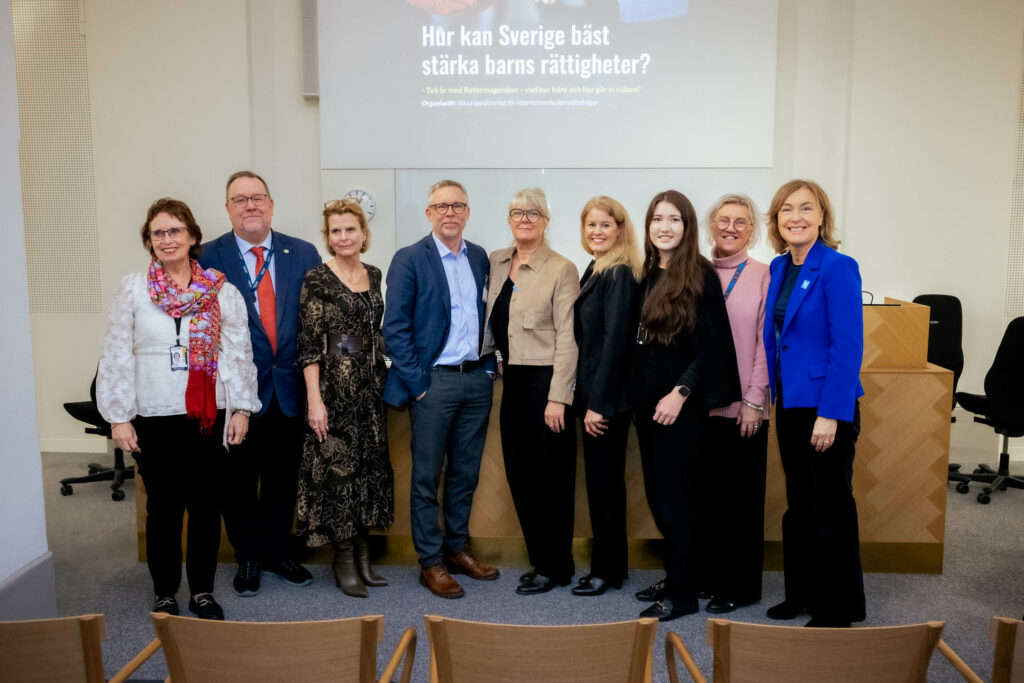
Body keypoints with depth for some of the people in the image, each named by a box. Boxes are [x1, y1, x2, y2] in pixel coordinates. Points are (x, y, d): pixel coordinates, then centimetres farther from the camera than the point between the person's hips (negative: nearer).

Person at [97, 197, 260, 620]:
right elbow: (117, 356, 1)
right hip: (154, 418, 0)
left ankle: (202, 592, 24)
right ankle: (164, 595, 24)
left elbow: (238, 352, 3)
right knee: (163, 506, 8)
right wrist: (119, 418, -2)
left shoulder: (221, 291, 2)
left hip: (208, 415, 1)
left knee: (205, 504, 8)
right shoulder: (132, 290, 1)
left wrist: (241, 409, 0)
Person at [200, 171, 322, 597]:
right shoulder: (209, 257, -4)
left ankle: (276, 552, 35)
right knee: (239, 479, 12)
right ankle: (247, 557, 32)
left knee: (283, 477, 15)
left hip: (289, 387, 2)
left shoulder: (303, 254, 2)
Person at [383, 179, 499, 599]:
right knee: (426, 477, 4)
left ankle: (457, 548, 29)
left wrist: (489, 366, 6)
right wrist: (417, 382, -12)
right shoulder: (409, 260, -5)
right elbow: (395, 328, -8)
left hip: (477, 380, 5)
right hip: (434, 381, -5)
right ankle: (430, 562, 16)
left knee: (466, 473, 14)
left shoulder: (480, 257, 11)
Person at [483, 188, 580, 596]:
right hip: (513, 380, 7)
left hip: (546, 381, -6)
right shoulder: (496, 263, 10)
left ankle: (555, 567, 18)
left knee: (551, 477, 3)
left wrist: (557, 397, -16)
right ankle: (540, 559, 26)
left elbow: (566, 338, -12)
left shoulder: (561, 270, -8)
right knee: (519, 474, 11)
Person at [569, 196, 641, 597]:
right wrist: (587, 399, 12)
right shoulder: (597, 271, 13)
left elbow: (614, 341, -19)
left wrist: (598, 403, -19)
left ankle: (606, 571, 16)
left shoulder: (619, 274, -14)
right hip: (592, 393, 9)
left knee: (604, 482, 2)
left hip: (607, 396, -9)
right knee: (601, 481, 15)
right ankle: (609, 566, 28)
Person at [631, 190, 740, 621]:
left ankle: (683, 594, 13)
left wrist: (680, 393, -18)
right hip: (647, 398, 7)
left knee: (675, 497, -1)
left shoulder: (700, 277, -9)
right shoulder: (647, 277, 10)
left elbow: (710, 347, -12)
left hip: (678, 403, -7)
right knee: (657, 494, 13)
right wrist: (637, 396, 9)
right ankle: (674, 576, 27)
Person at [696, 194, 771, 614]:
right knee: (705, 493, 9)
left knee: (742, 498, 4)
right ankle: (707, 575, 24)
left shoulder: (762, 276, 0)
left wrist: (753, 400, -8)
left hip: (743, 406, -3)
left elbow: (765, 342, -4)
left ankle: (740, 587, 17)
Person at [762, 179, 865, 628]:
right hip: (791, 403, 8)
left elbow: (848, 346, -17)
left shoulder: (837, 268, -13)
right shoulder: (779, 268, 9)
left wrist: (831, 413, -20)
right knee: (798, 505, 17)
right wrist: (773, 395, 11)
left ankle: (837, 610, 20)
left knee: (830, 508, 4)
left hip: (827, 406, -7)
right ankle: (802, 594, 32)